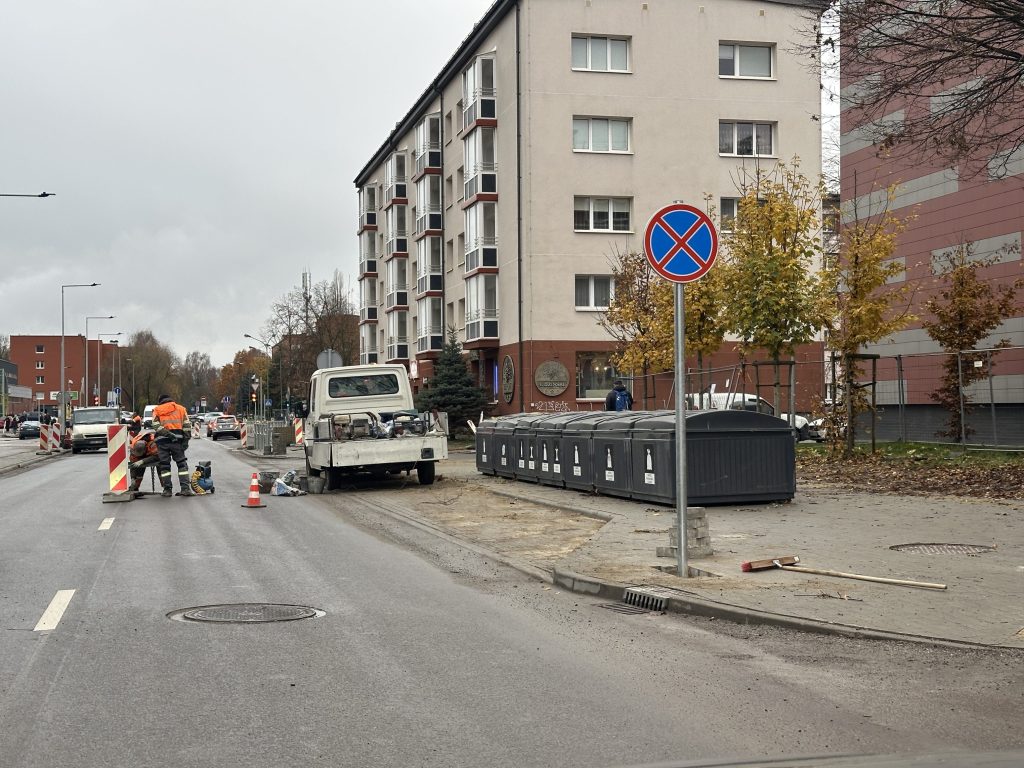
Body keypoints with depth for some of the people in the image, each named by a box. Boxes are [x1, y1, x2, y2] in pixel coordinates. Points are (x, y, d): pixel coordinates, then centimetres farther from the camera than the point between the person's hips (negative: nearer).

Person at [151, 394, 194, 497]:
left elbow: (156, 425, -3)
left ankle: (167, 489, 4)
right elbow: (186, 426, 7)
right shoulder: (181, 409, 18)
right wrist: (186, 440, 3)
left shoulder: (157, 410, 15)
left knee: (164, 465, 5)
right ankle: (186, 488, -6)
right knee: (182, 463, 4)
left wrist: (166, 433, -13)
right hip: (177, 440, 1)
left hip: (162, 441, 0)